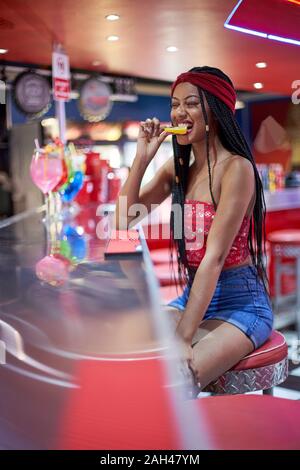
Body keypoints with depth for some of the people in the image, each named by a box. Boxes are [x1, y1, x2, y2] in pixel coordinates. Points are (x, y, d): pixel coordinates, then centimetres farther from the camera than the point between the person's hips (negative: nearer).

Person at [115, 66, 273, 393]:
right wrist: (142, 157, -4)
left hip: (241, 304, -6)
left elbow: (214, 257, -23)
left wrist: (182, 337, -28)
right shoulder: (177, 168, 8)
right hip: (192, 296, 7)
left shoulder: (237, 168, -16)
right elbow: (124, 222, 4)